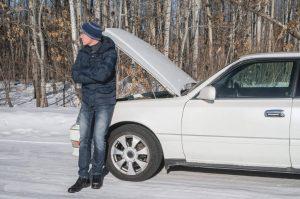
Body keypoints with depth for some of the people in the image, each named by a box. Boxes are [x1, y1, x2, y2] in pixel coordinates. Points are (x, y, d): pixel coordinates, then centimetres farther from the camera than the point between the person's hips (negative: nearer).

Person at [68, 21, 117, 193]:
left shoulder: (109, 51, -11)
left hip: (104, 101, -5)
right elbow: (76, 76, -4)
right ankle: (83, 177, 11)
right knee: (84, 139, 3)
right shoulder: (83, 52, 5)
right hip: (87, 101, 5)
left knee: (99, 139, -3)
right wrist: (95, 75, -17)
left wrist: (84, 71, -12)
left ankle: (97, 173, 18)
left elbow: (103, 74, -26)